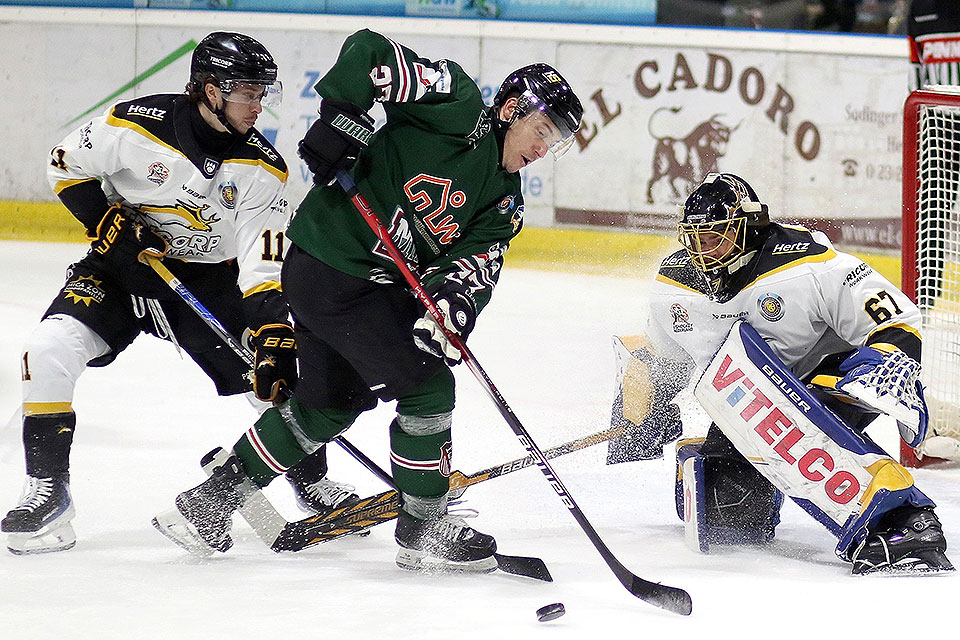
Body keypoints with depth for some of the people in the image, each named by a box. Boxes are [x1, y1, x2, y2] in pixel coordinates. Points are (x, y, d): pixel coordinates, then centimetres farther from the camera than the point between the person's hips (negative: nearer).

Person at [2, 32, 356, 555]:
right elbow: (66, 166, -5)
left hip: (210, 278, 2)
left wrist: (275, 337, -30)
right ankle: (48, 487, -10)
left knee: (276, 377, -10)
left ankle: (310, 475, 19)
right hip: (123, 261, -1)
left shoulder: (261, 168, -14)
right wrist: (109, 222, -18)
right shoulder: (134, 125, -21)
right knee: (51, 349, -24)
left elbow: (262, 265, -17)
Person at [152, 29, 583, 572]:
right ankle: (424, 529, 4)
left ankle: (211, 500, 32)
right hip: (335, 267, -10)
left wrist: (456, 294, -26)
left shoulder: (504, 201, 10)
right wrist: (344, 119, -25)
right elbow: (369, 53, -18)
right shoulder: (459, 108, -13)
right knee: (427, 387, -7)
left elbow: (481, 257, -6)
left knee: (328, 405, 22)